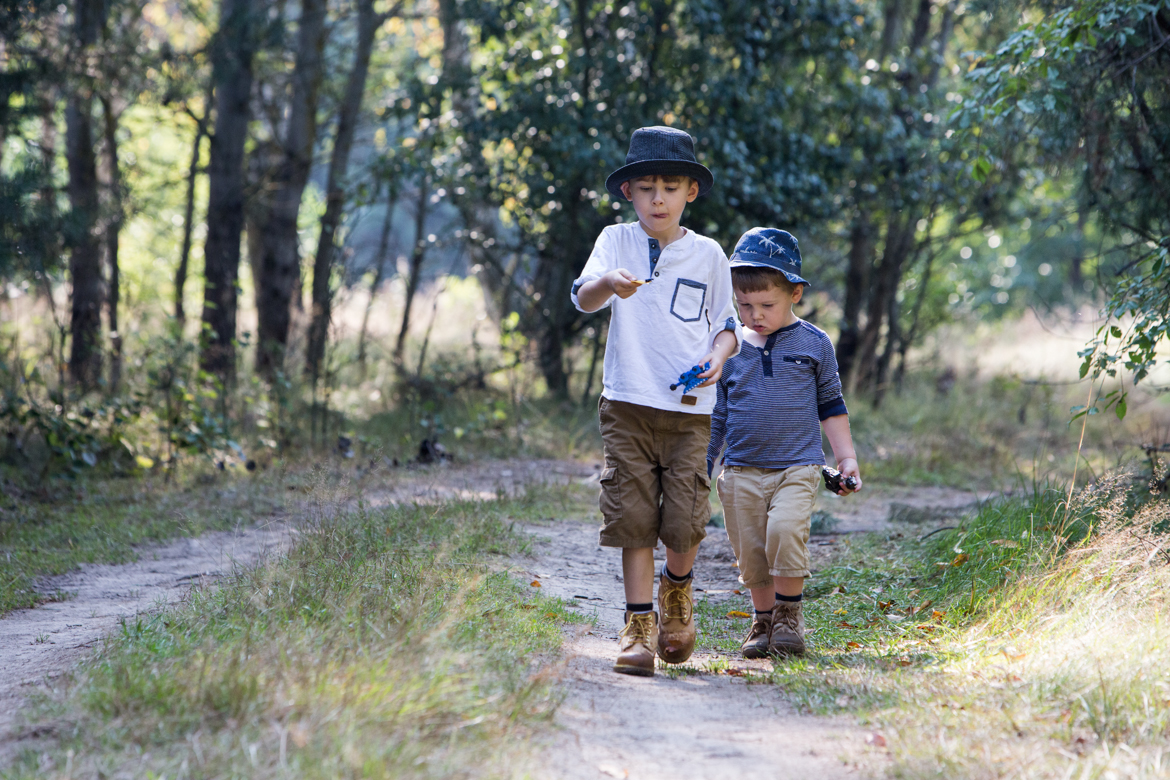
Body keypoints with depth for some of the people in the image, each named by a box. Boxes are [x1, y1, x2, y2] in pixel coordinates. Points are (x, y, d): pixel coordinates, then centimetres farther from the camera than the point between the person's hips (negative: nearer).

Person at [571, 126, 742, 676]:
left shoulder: (707, 254, 9)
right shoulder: (616, 242, 4)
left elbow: (727, 324, 17)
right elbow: (583, 297, -13)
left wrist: (718, 356, -5)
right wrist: (609, 282, -36)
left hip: (691, 409, 0)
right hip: (628, 404, 0)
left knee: (685, 522, -7)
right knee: (633, 517, -3)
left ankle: (676, 587, 23)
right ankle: (639, 624, 7)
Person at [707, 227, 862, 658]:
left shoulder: (813, 343, 3)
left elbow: (831, 405, 12)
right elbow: (716, 413, 14)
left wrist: (847, 459, 10)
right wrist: (701, 467, 13)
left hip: (797, 466, -2)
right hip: (741, 471, 3)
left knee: (785, 529, -23)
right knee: (750, 550, 2)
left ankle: (789, 614, -6)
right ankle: (763, 620, 21)